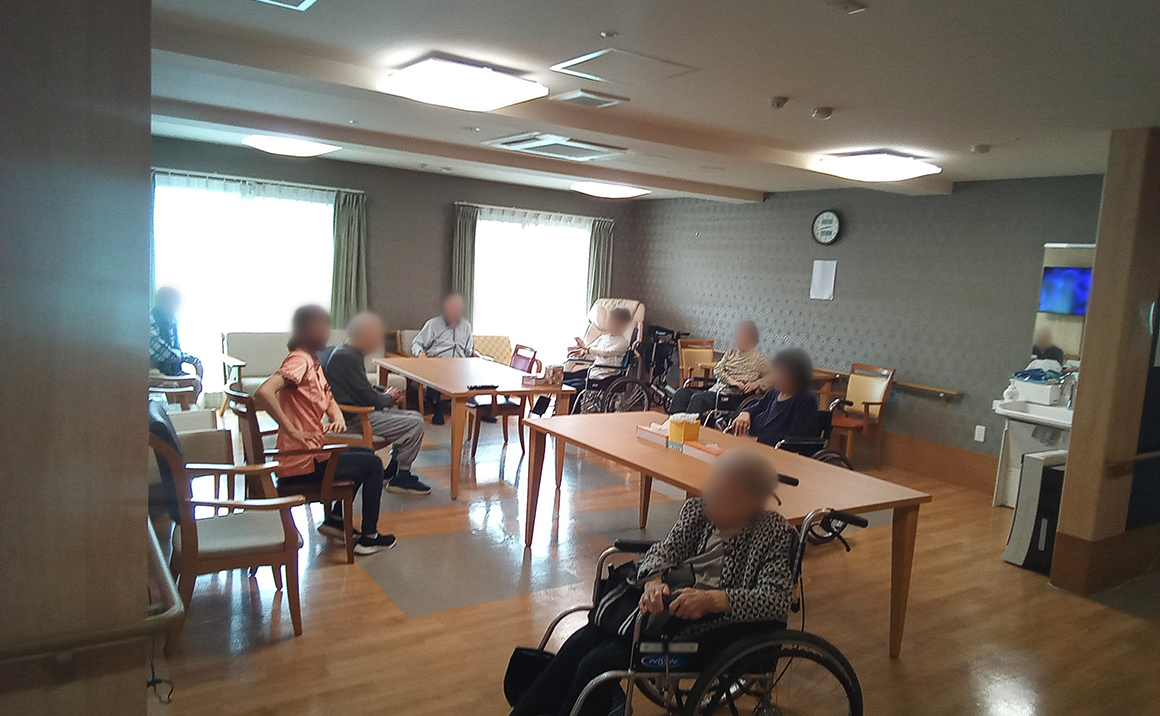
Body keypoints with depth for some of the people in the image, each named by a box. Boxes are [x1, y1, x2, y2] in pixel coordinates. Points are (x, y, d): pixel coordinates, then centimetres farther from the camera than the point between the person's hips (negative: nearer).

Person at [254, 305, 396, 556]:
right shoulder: (298, 360, -19)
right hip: (301, 461, -10)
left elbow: (328, 399, 20)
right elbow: (263, 392, -35)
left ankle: (334, 518, 27)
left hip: (313, 450, 10)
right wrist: (294, 431, -31)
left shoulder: (314, 361, 11)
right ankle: (368, 537, 10)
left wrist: (338, 418, -2)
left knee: (366, 454, 25)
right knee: (374, 465, 0)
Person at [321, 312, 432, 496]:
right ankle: (401, 479, -3)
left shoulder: (348, 354, 13)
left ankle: (392, 472, 15)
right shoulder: (346, 358, -20)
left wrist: (384, 392, 7)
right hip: (353, 419, -11)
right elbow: (368, 397, -21)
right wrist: (388, 398, -1)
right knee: (414, 425, -16)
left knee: (416, 417, 11)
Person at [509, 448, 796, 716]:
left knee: (598, 664, -18)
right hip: (667, 603, 6)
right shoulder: (697, 510, 6)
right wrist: (654, 581, -18)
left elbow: (779, 599, -18)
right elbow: (664, 550, 6)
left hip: (710, 624, -6)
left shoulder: (774, 532, -8)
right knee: (578, 644, -10)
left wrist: (712, 599, -30)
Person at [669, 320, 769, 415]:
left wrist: (756, 384, -19)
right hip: (715, 390, 6)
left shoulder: (758, 357, 7)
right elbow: (717, 369, 9)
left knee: (698, 398, -32)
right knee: (682, 392, -15)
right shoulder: (730, 352, 22)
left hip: (734, 395, -6)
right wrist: (732, 381, -10)